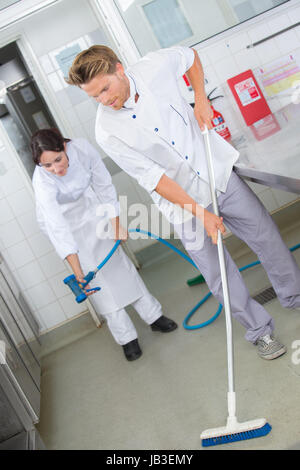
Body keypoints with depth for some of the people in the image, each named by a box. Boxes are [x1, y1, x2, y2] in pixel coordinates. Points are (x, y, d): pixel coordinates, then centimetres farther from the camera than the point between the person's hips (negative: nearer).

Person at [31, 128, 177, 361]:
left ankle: (153, 316, 21)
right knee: (95, 275, -3)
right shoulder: (42, 181, -36)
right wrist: (78, 273, -43)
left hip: (88, 207, 3)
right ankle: (126, 337, 8)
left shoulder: (81, 147, -28)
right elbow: (59, 230, -40)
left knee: (117, 259, 8)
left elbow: (104, 186, -16)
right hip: (61, 221, -3)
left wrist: (116, 224, -12)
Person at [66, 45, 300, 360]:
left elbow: (189, 56, 11)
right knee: (219, 275, 4)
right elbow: (153, 179, -18)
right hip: (181, 199, -2)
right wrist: (201, 213, -20)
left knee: (267, 237, 12)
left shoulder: (155, 66, -13)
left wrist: (200, 98, -4)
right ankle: (259, 330, 28)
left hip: (218, 172, 3)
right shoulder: (108, 133, -19)